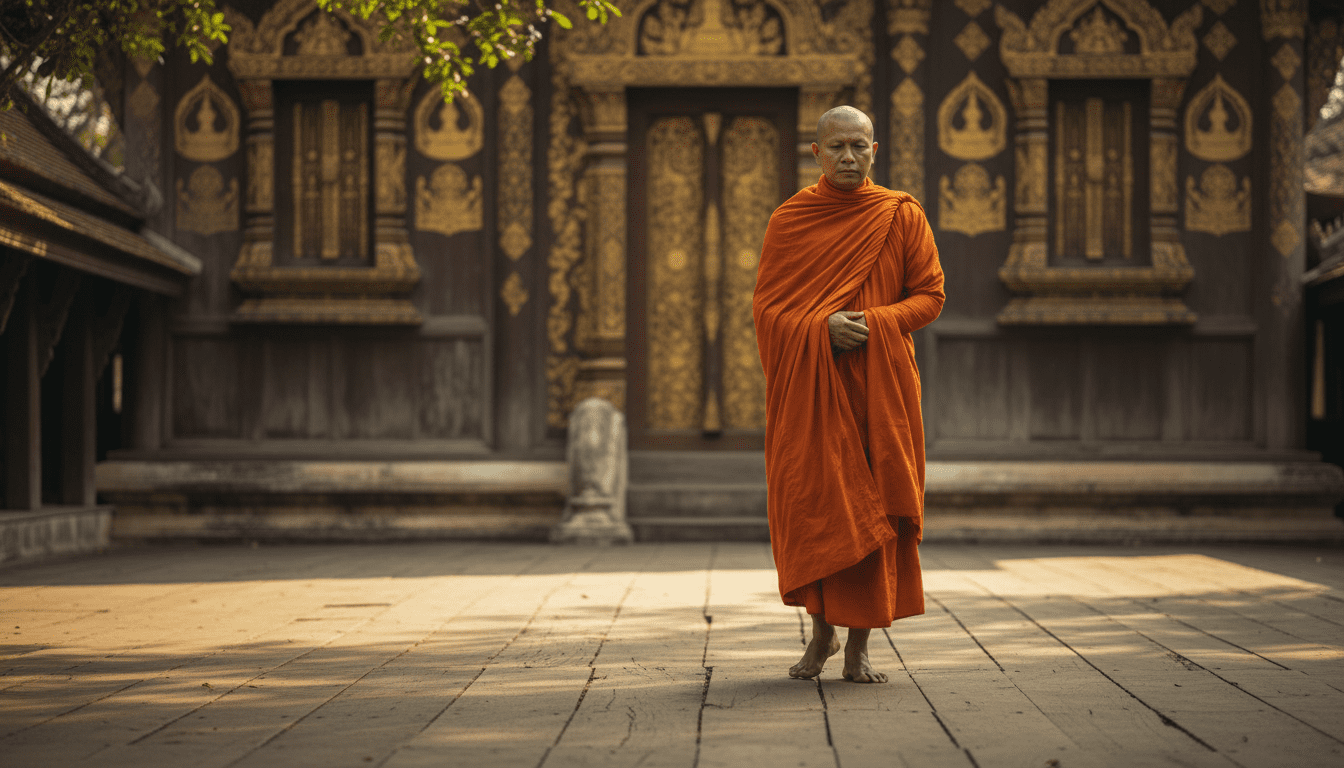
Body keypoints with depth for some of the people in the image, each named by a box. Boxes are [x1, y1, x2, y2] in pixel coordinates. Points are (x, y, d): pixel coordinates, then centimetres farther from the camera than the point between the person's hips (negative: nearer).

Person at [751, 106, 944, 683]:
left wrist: (874, 322, -14)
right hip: (807, 386, 0)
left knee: (870, 510, -2)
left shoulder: (902, 217, 4)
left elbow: (929, 296, 3)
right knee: (809, 504, -1)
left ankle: (859, 646, 6)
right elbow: (765, 305, 2)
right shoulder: (788, 221, 5)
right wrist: (823, 326, -16)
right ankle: (822, 630, 19)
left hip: (879, 382, 0)